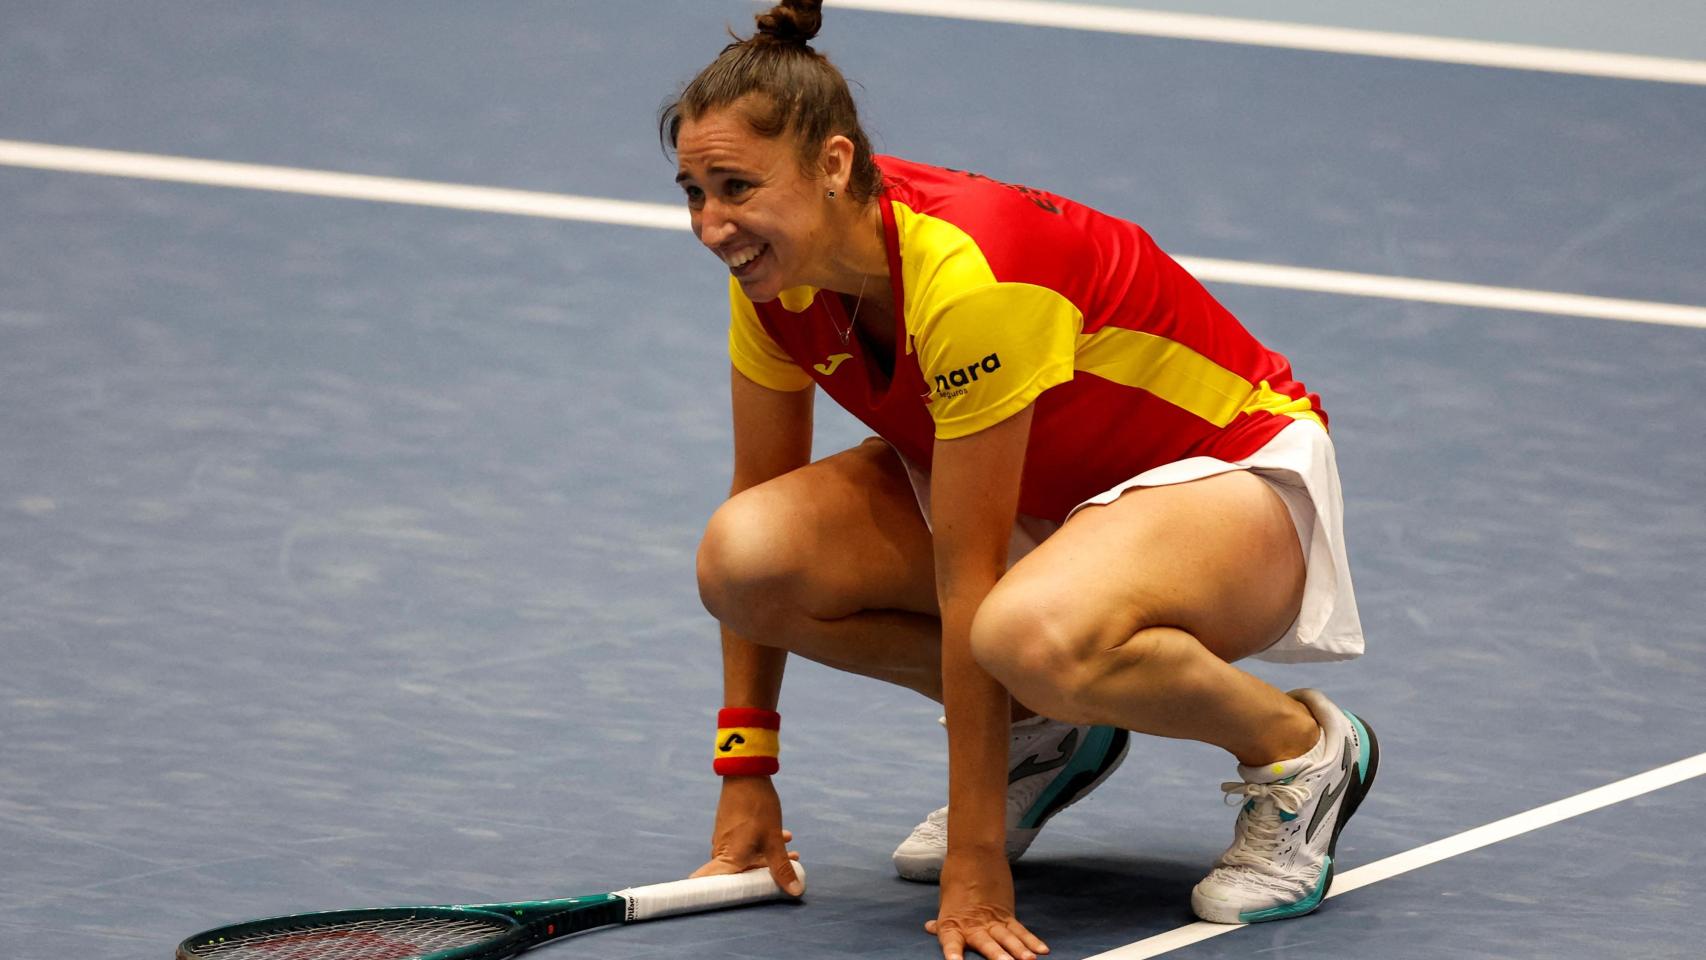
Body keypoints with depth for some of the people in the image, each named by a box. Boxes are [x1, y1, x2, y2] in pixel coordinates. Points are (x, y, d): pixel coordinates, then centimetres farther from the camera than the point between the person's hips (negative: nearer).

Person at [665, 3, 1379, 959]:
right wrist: (746, 778, 0)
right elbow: (759, 495, 2)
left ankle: (1301, 747, -10)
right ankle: (1048, 735, 6)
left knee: (1037, 636, -41)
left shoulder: (964, 278, -35)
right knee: (744, 555, -18)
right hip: (1047, 488, 8)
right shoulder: (776, 272, -12)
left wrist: (975, 864, -27)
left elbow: (969, 589, -31)